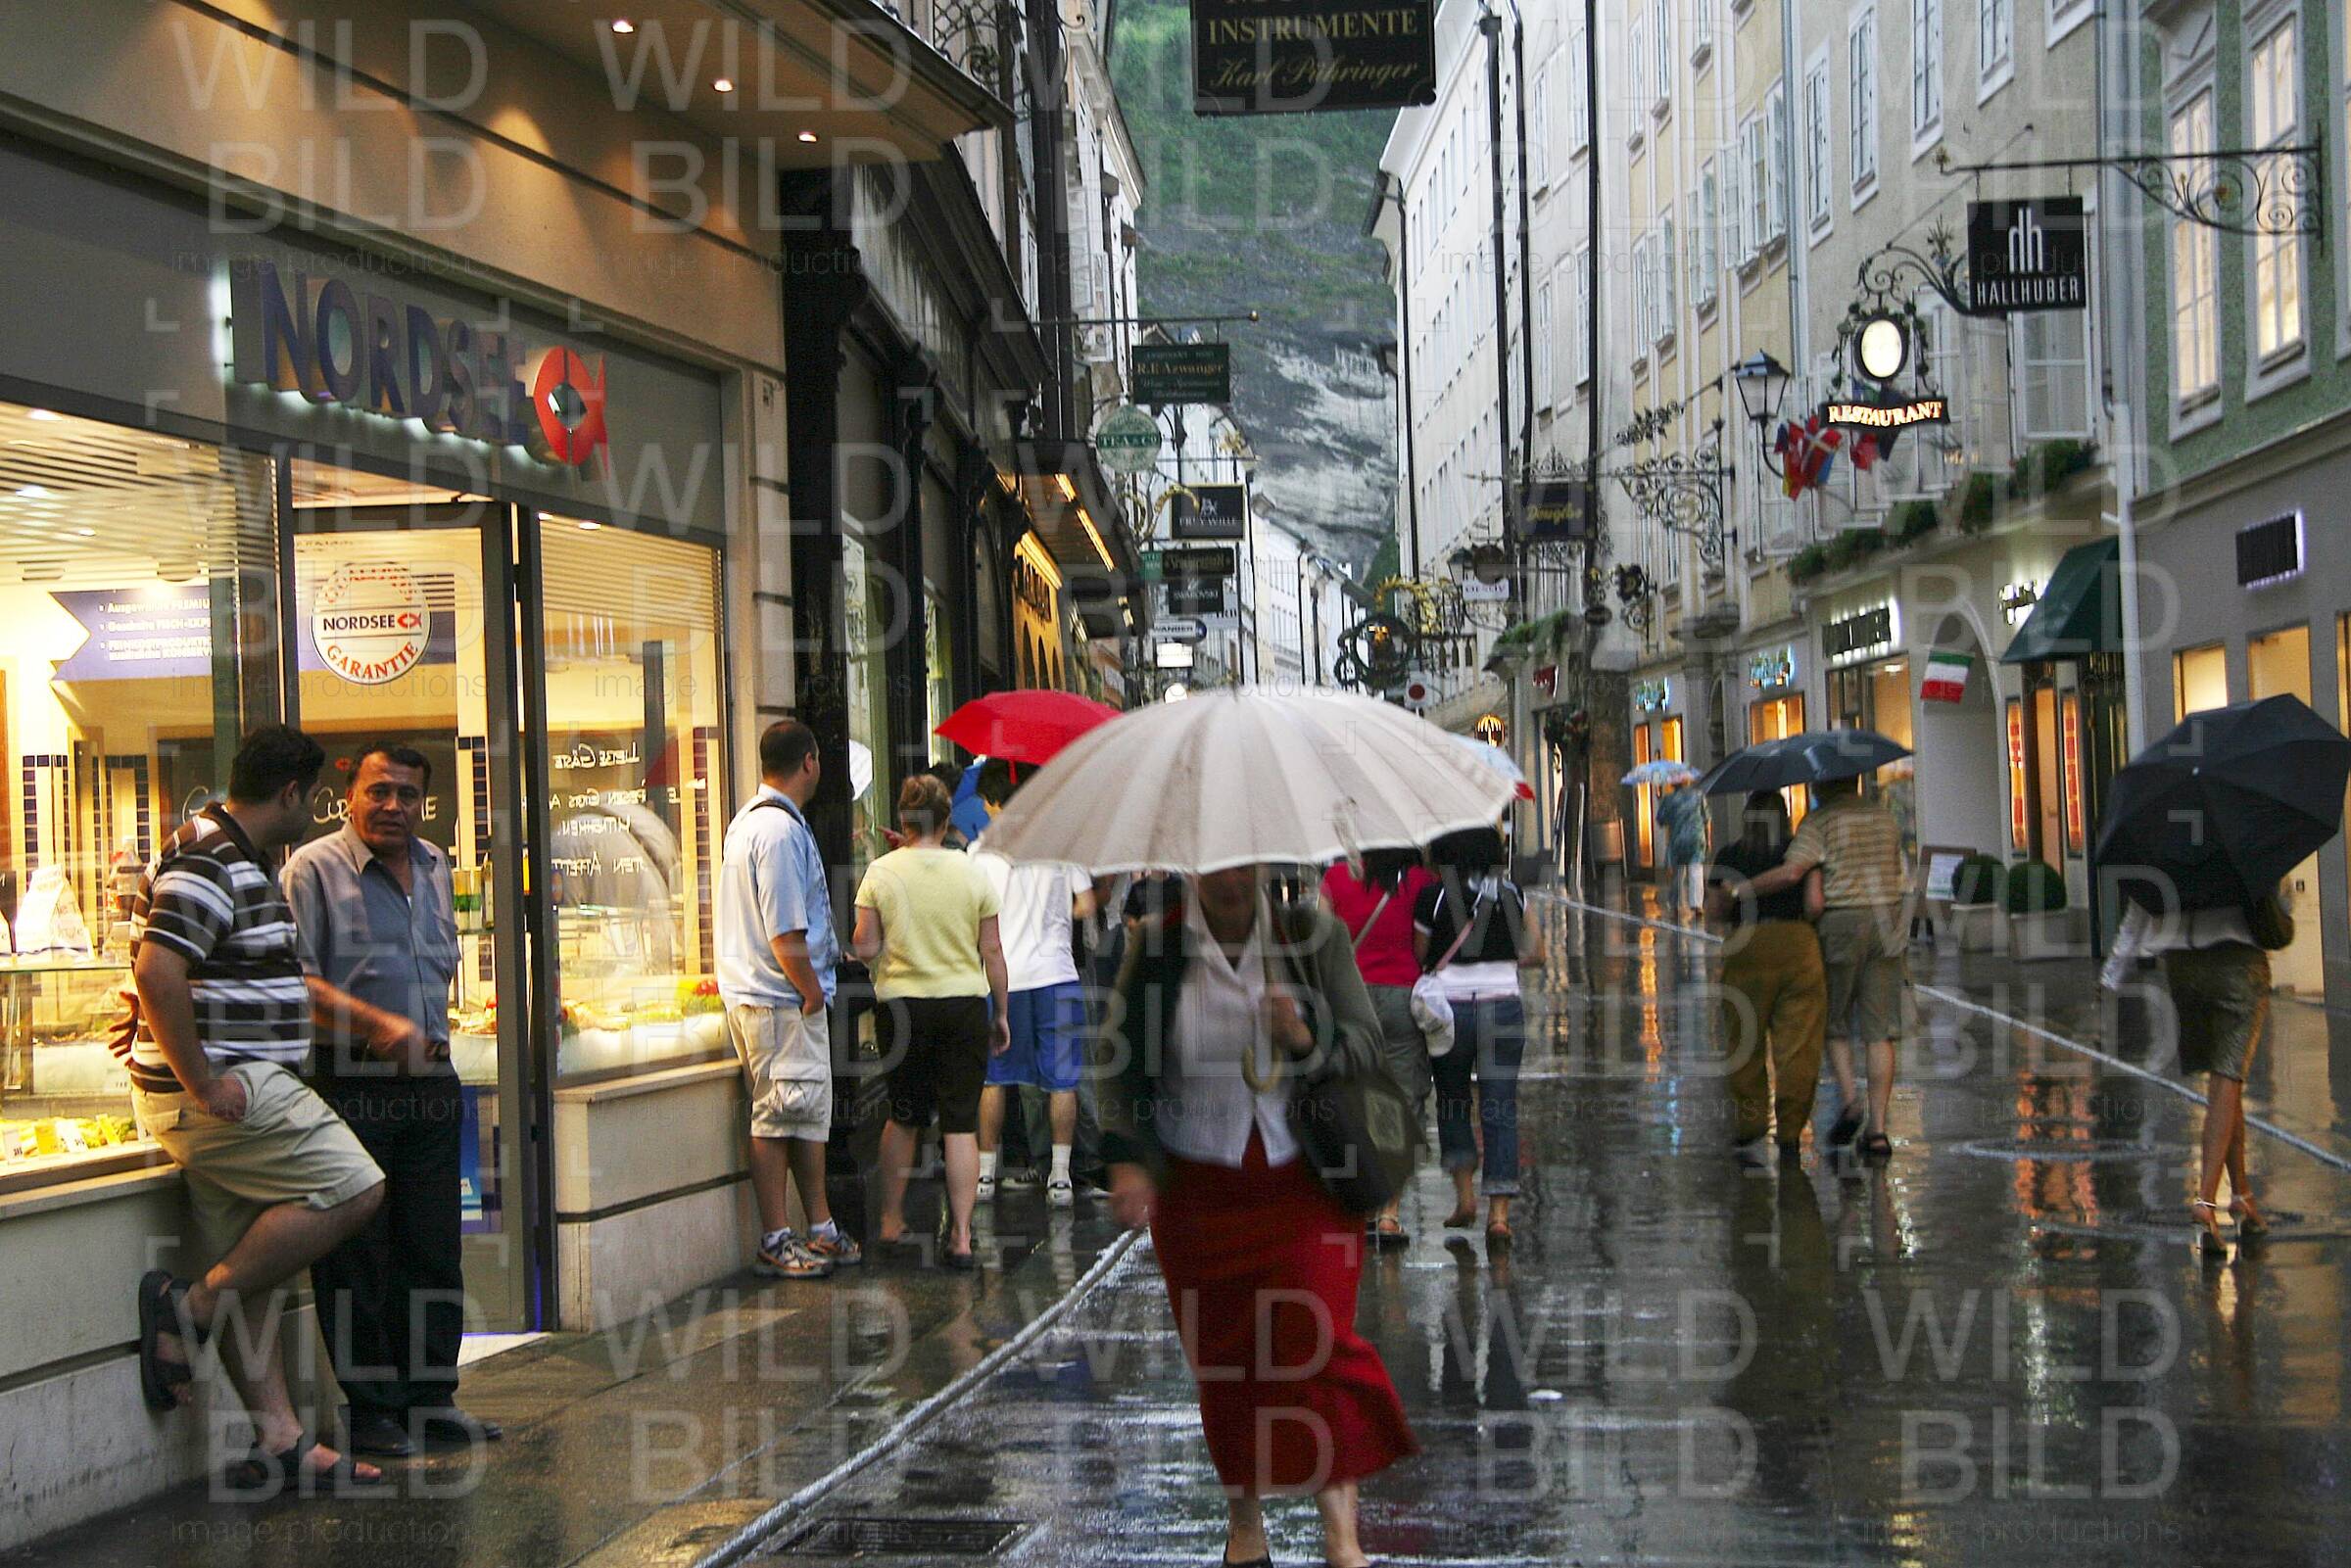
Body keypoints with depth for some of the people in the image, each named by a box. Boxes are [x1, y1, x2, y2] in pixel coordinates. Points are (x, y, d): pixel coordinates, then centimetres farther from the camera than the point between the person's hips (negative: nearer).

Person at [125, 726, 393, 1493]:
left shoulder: (241, 862, 20)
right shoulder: (206, 860, -14)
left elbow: (287, 980, 29)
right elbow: (156, 973, -26)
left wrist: (377, 1025, 20)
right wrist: (202, 1083, -22)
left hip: (232, 1089, 11)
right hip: (223, 1086, -11)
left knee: (252, 1273, 10)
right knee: (351, 1188, -14)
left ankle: (279, 1440, 12)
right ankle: (190, 1306, -7)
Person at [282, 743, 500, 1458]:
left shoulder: (433, 867, 15)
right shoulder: (313, 869, -7)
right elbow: (295, 975, -13)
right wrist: (372, 1022, -22)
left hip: (429, 1081, 7)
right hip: (348, 1083, -7)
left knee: (434, 1246, 10)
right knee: (356, 1255, -1)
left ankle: (430, 1394, 19)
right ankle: (369, 1407, 7)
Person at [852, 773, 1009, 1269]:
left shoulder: (881, 873, -4)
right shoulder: (972, 873, -2)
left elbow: (865, 948, -7)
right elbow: (992, 951, 1)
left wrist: (852, 942, 16)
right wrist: (1002, 1014, 10)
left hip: (901, 1005, 1)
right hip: (964, 1005, -1)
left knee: (904, 1116, 18)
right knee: (960, 1123, 2)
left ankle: (891, 1219, 28)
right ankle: (961, 1236, -3)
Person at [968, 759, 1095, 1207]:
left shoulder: (979, 851, -2)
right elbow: (1086, 906, 0)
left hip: (1000, 978, 0)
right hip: (1055, 973, 0)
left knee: (993, 1078, 11)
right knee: (1061, 1081, 5)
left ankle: (985, 1172, 16)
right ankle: (1060, 1177, 3)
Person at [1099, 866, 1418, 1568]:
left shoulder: (1311, 930, -2)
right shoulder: (1158, 945, -3)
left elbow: (1367, 1041, 1)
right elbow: (1116, 1057, 4)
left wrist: (1305, 1038, -20)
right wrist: (1124, 1157, -7)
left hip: (1302, 1183, 0)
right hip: (1199, 1188, 1)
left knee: (1320, 1338, -10)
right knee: (1223, 1355, 6)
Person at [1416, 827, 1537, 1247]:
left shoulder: (1433, 896, -8)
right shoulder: (1511, 893, 2)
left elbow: (1418, 956, -2)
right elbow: (1531, 952, 7)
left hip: (1450, 1008, -2)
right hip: (1503, 1007, 2)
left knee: (1452, 1101, 19)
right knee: (1500, 1109, 4)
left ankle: (1464, 1193, 11)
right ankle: (1499, 1211, -2)